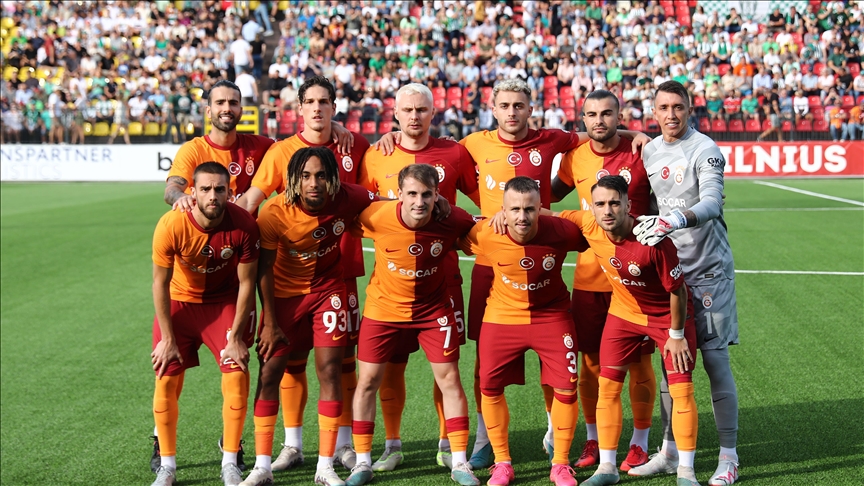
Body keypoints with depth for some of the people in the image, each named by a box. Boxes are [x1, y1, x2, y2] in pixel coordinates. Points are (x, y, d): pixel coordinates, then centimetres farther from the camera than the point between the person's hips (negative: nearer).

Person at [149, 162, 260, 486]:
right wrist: (168, 338, -11)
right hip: (180, 301, 0)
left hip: (226, 302, 0)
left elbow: (246, 282, -13)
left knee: (236, 377, -11)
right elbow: (161, 283, -13)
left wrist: (236, 336, -12)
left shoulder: (243, 225, -24)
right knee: (166, 380, -4)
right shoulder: (171, 226, -26)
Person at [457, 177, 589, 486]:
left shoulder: (561, 231, -24)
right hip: (502, 315, 1)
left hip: (551, 315, -1)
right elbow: (455, 240, -2)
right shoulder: (485, 235, -23)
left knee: (566, 387, -3)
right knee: (489, 387, 2)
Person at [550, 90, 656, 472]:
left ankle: (639, 444, 18)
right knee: (590, 361, 9)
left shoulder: (641, 154, -7)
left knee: (638, 361, 4)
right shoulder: (575, 157, 3)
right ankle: (593, 441, 24)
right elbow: (553, 193, 21)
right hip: (589, 277, 3)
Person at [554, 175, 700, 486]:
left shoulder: (655, 238, -34)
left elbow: (677, 290, -22)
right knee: (608, 385, 2)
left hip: (667, 315, -4)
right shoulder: (588, 224, -20)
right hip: (623, 312, 4)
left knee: (681, 388, -6)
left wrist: (676, 335, -13)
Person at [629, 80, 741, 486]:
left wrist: (677, 219, -43)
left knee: (715, 361, -5)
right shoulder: (649, 152, 10)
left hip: (708, 269, -6)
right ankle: (669, 452, 20)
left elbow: (712, 203, -27)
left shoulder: (704, 150, -11)